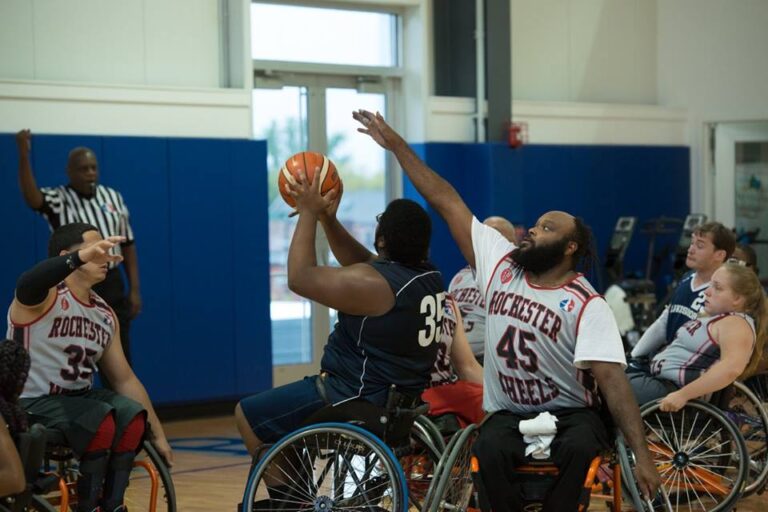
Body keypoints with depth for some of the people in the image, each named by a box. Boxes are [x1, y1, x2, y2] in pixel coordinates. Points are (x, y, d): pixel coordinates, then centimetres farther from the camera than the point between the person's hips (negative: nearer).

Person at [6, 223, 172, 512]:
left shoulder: (104, 315, 9)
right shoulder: (46, 297, -13)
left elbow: (124, 378, 13)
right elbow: (26, 284, -41)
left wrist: (157, 434, 9)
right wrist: (82, 257, -58)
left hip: (79, 398, 7)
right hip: (31, 403, -7)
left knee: (133, 416, -20)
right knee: (101, 422, -30)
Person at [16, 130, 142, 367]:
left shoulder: (113, 197, 7)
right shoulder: (58, 200, -7)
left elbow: (128, 243, 11)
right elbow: (31, 198, -31)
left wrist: (134, 288, 6)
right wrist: (24, 155, -43)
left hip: (111, 285, 4)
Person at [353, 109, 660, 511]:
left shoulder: (587, 306, -11)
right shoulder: (501, 264, 1)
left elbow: (612, 378, -20)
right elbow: (447, 203, 2)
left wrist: (641, 455, -29)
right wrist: (396, 144, 2)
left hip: (569, 413, -2)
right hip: (509, 413, 2)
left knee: (581, 450, -36)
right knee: (490, 450, -31)